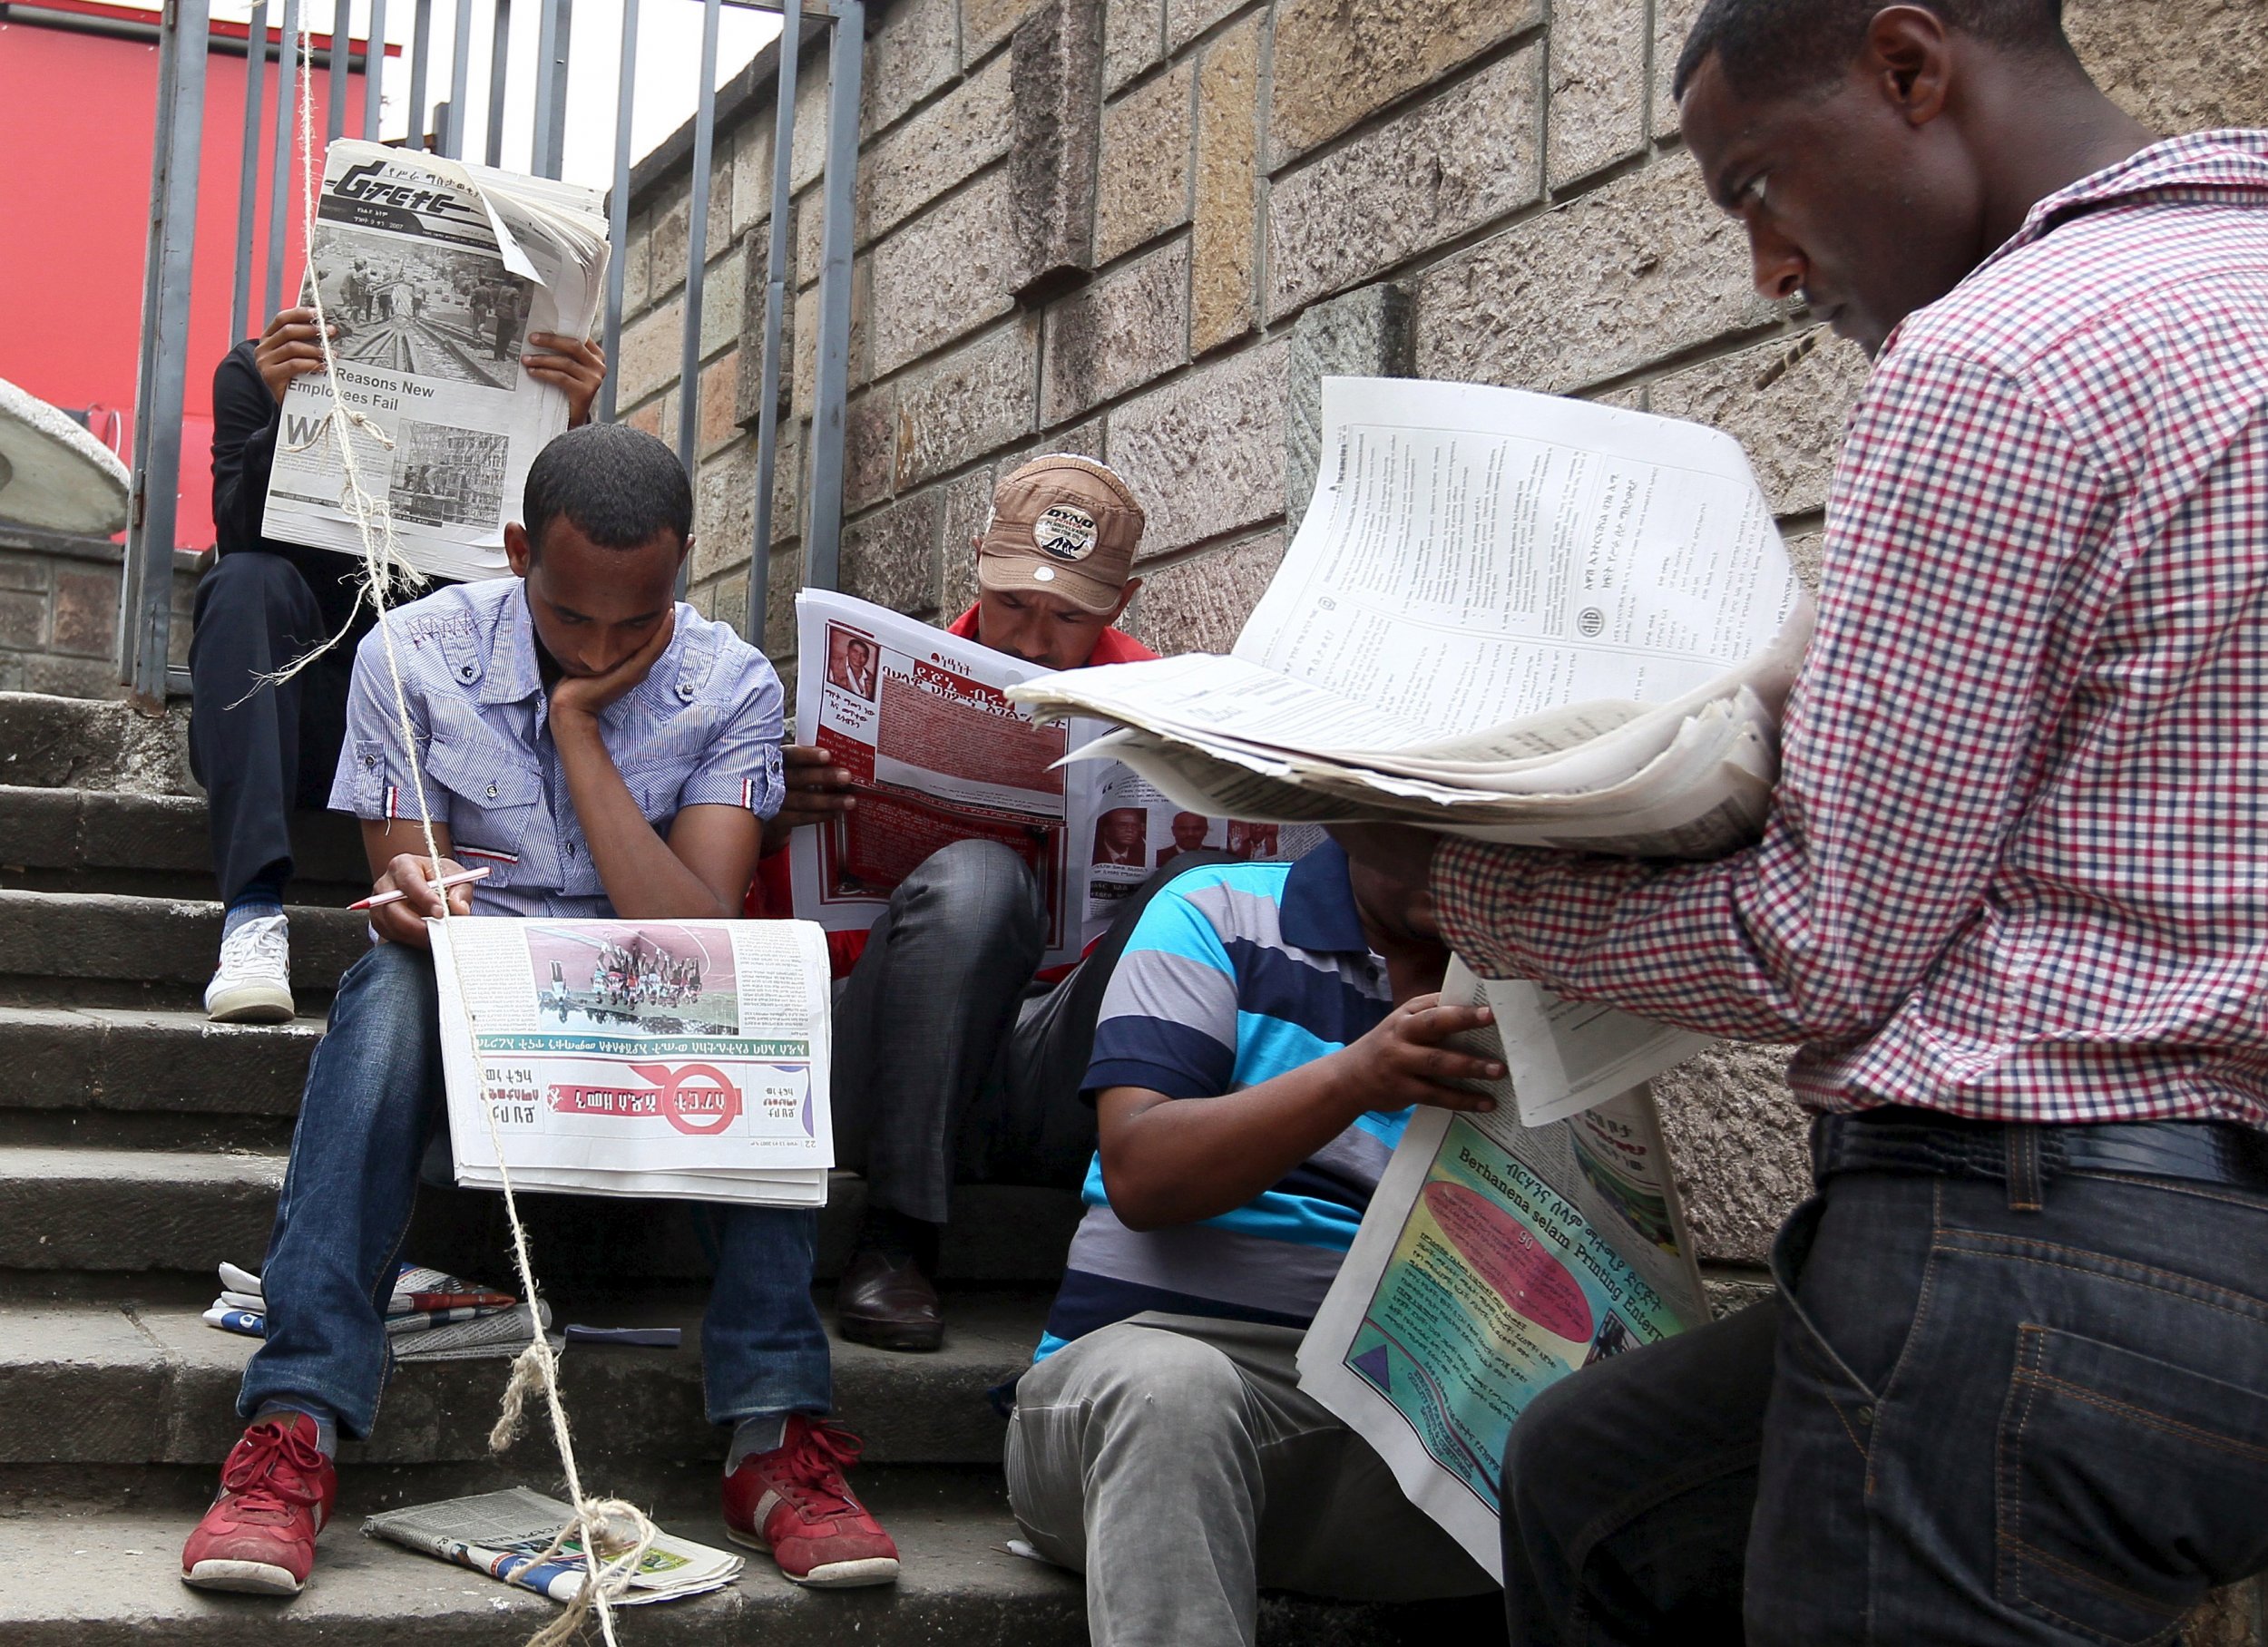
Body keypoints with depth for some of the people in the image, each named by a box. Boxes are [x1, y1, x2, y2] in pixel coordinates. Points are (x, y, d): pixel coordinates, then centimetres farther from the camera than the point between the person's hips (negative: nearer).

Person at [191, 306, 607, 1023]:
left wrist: (572, 425, -21)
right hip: (301, 711, 0)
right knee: (251, 583, -28)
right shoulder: (256, 374, 4)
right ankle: (253, 913, -41)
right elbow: (238, 539, -11)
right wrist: (284, 416, -27)